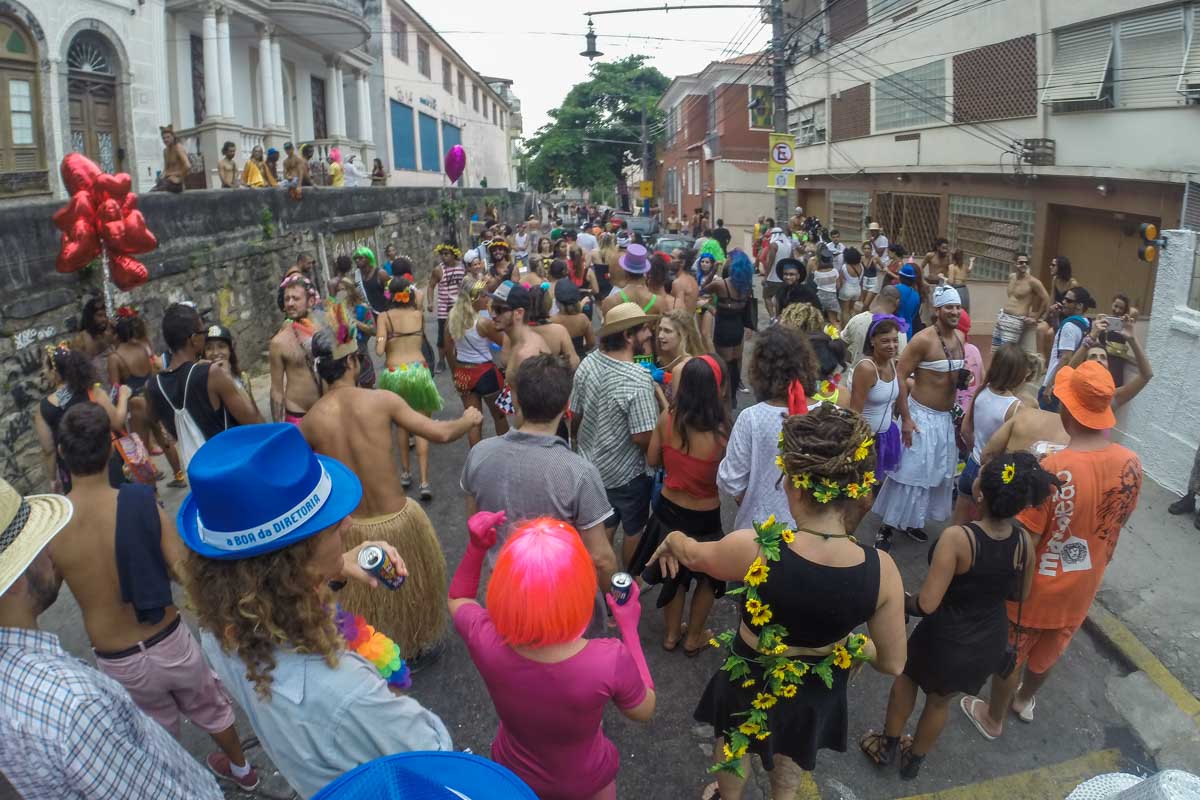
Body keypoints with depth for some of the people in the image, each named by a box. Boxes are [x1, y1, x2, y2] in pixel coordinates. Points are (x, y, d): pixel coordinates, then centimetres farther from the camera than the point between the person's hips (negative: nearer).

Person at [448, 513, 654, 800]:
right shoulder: (610, 661, -39)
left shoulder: (485, 639, -33)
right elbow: (644, 711, -15)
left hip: (513, 773, 1)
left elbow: (457, 598, -8)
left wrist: (476, 547, -23)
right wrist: (629, 629, -10)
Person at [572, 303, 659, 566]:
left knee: (601, 529, 25)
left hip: (592, 463, 6)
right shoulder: (639, 381, -30)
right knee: (634, 531, 20)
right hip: (627, 474, -6)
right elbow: (643, 437, -28)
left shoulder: (588, 362, -10)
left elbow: (575, 416, 1)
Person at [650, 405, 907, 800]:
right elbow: (892, 663, -15)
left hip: (753, 679, -1)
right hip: (817, 689, 2)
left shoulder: (752, 549, -36)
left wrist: (673, 540, 11)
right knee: (791, 757, 36)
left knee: (734, 745, 34)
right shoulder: (881, 570, -29)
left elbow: (693, 555, -12)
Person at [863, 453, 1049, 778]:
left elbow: (927, 604, -30)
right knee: (940, 701, 29)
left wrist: (903, 600, -10)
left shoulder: (957, 537, -33)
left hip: (946, 641, -4)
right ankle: (913, 760, 51)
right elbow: (1021, 596, 2)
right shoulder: (1024, 542, -16)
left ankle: (888, 746, 48)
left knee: (907, 676, 29)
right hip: (990, 644, 4)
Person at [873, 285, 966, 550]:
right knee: (909, 472, -5)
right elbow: (899, 377, -20)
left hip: (947, 417, 8)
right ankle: (887, 526, 7)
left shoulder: (960, 337, 4)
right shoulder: (923, 340, -20)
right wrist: (905, 418, -22)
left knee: (939, 472, 16)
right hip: (922, 415, -8)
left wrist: (963, 378, 3)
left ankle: (912, 521, 32)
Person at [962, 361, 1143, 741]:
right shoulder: (1132, 463, -14)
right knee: (1047, 651, 30)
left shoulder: (1053, 469, -33)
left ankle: (993, 718, 42)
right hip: (1083, 586, 5)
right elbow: (1115, 523, 3)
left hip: (1038, 587, -5)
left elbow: (1023, 543, -26)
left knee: (1010, 655, 20)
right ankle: (1025, 700, 55)